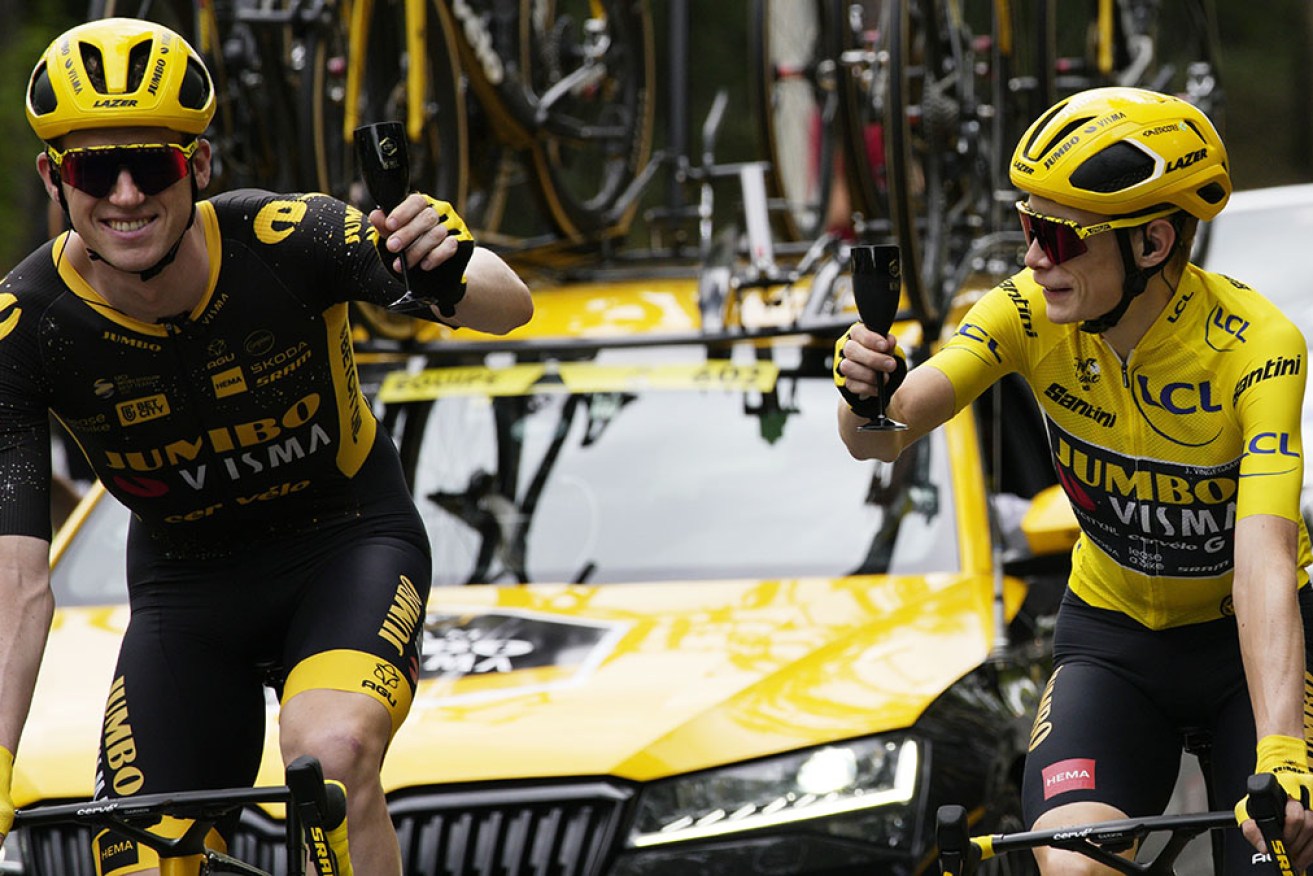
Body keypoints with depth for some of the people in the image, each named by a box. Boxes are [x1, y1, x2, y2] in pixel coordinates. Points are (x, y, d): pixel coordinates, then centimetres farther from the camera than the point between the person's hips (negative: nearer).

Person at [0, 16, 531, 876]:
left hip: (349, 542, -2)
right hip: (187, 586, 2)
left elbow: (510, 307, -21)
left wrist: (451, 278, -45)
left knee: (330, 754, -33)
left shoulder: (282, 241, -26)